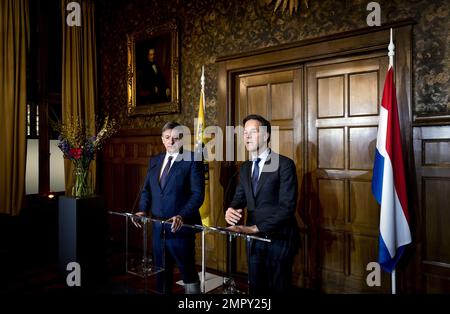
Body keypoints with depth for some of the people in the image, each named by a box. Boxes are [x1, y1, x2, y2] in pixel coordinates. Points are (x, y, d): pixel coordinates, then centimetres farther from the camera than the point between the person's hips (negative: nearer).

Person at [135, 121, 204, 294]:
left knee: (188, 272, 9)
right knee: (161, 272, 19)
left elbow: (198, 194, -15)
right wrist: (143, 210, -4)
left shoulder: (192, 160, -9)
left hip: (180, 227, -5)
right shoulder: (154, 160, 10)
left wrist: (182, 217, -26)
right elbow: (146, 189, 13)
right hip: (158, 227, 6)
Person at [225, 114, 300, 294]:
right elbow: (239, 198, 8)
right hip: (253, 238, 6)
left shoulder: (284, 164, -12)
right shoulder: (245, 168, 9)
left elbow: (287, 206, -19)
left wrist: (257, 227, -23)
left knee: (278, 289, 9)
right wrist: (230, 210, -15)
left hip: (278, 238, -5)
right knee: (256, 287, 17)